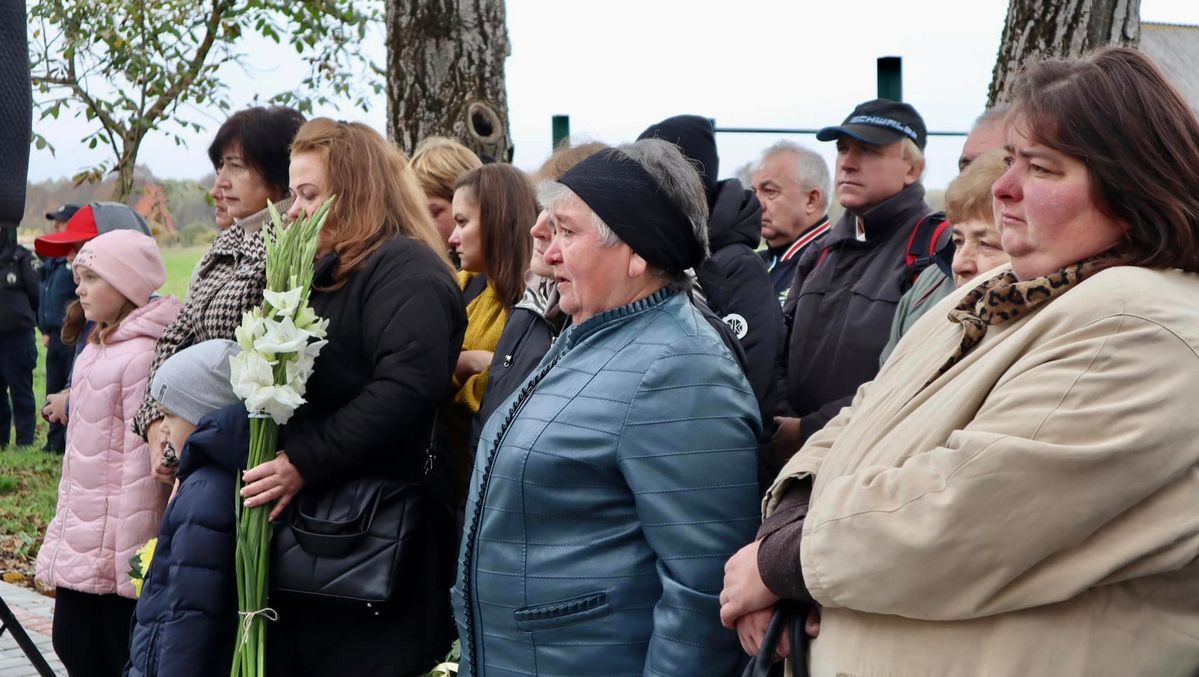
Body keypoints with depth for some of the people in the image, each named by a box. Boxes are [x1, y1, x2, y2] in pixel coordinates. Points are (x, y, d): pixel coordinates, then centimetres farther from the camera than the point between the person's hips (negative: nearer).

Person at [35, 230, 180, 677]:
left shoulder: (141, 356, -17)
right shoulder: (97, 350, 12)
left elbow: (141, 463, -19)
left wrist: (130, 560, -18)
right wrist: (62, 532, 20)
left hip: (113, 548, -9)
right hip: (77, 546, 9)